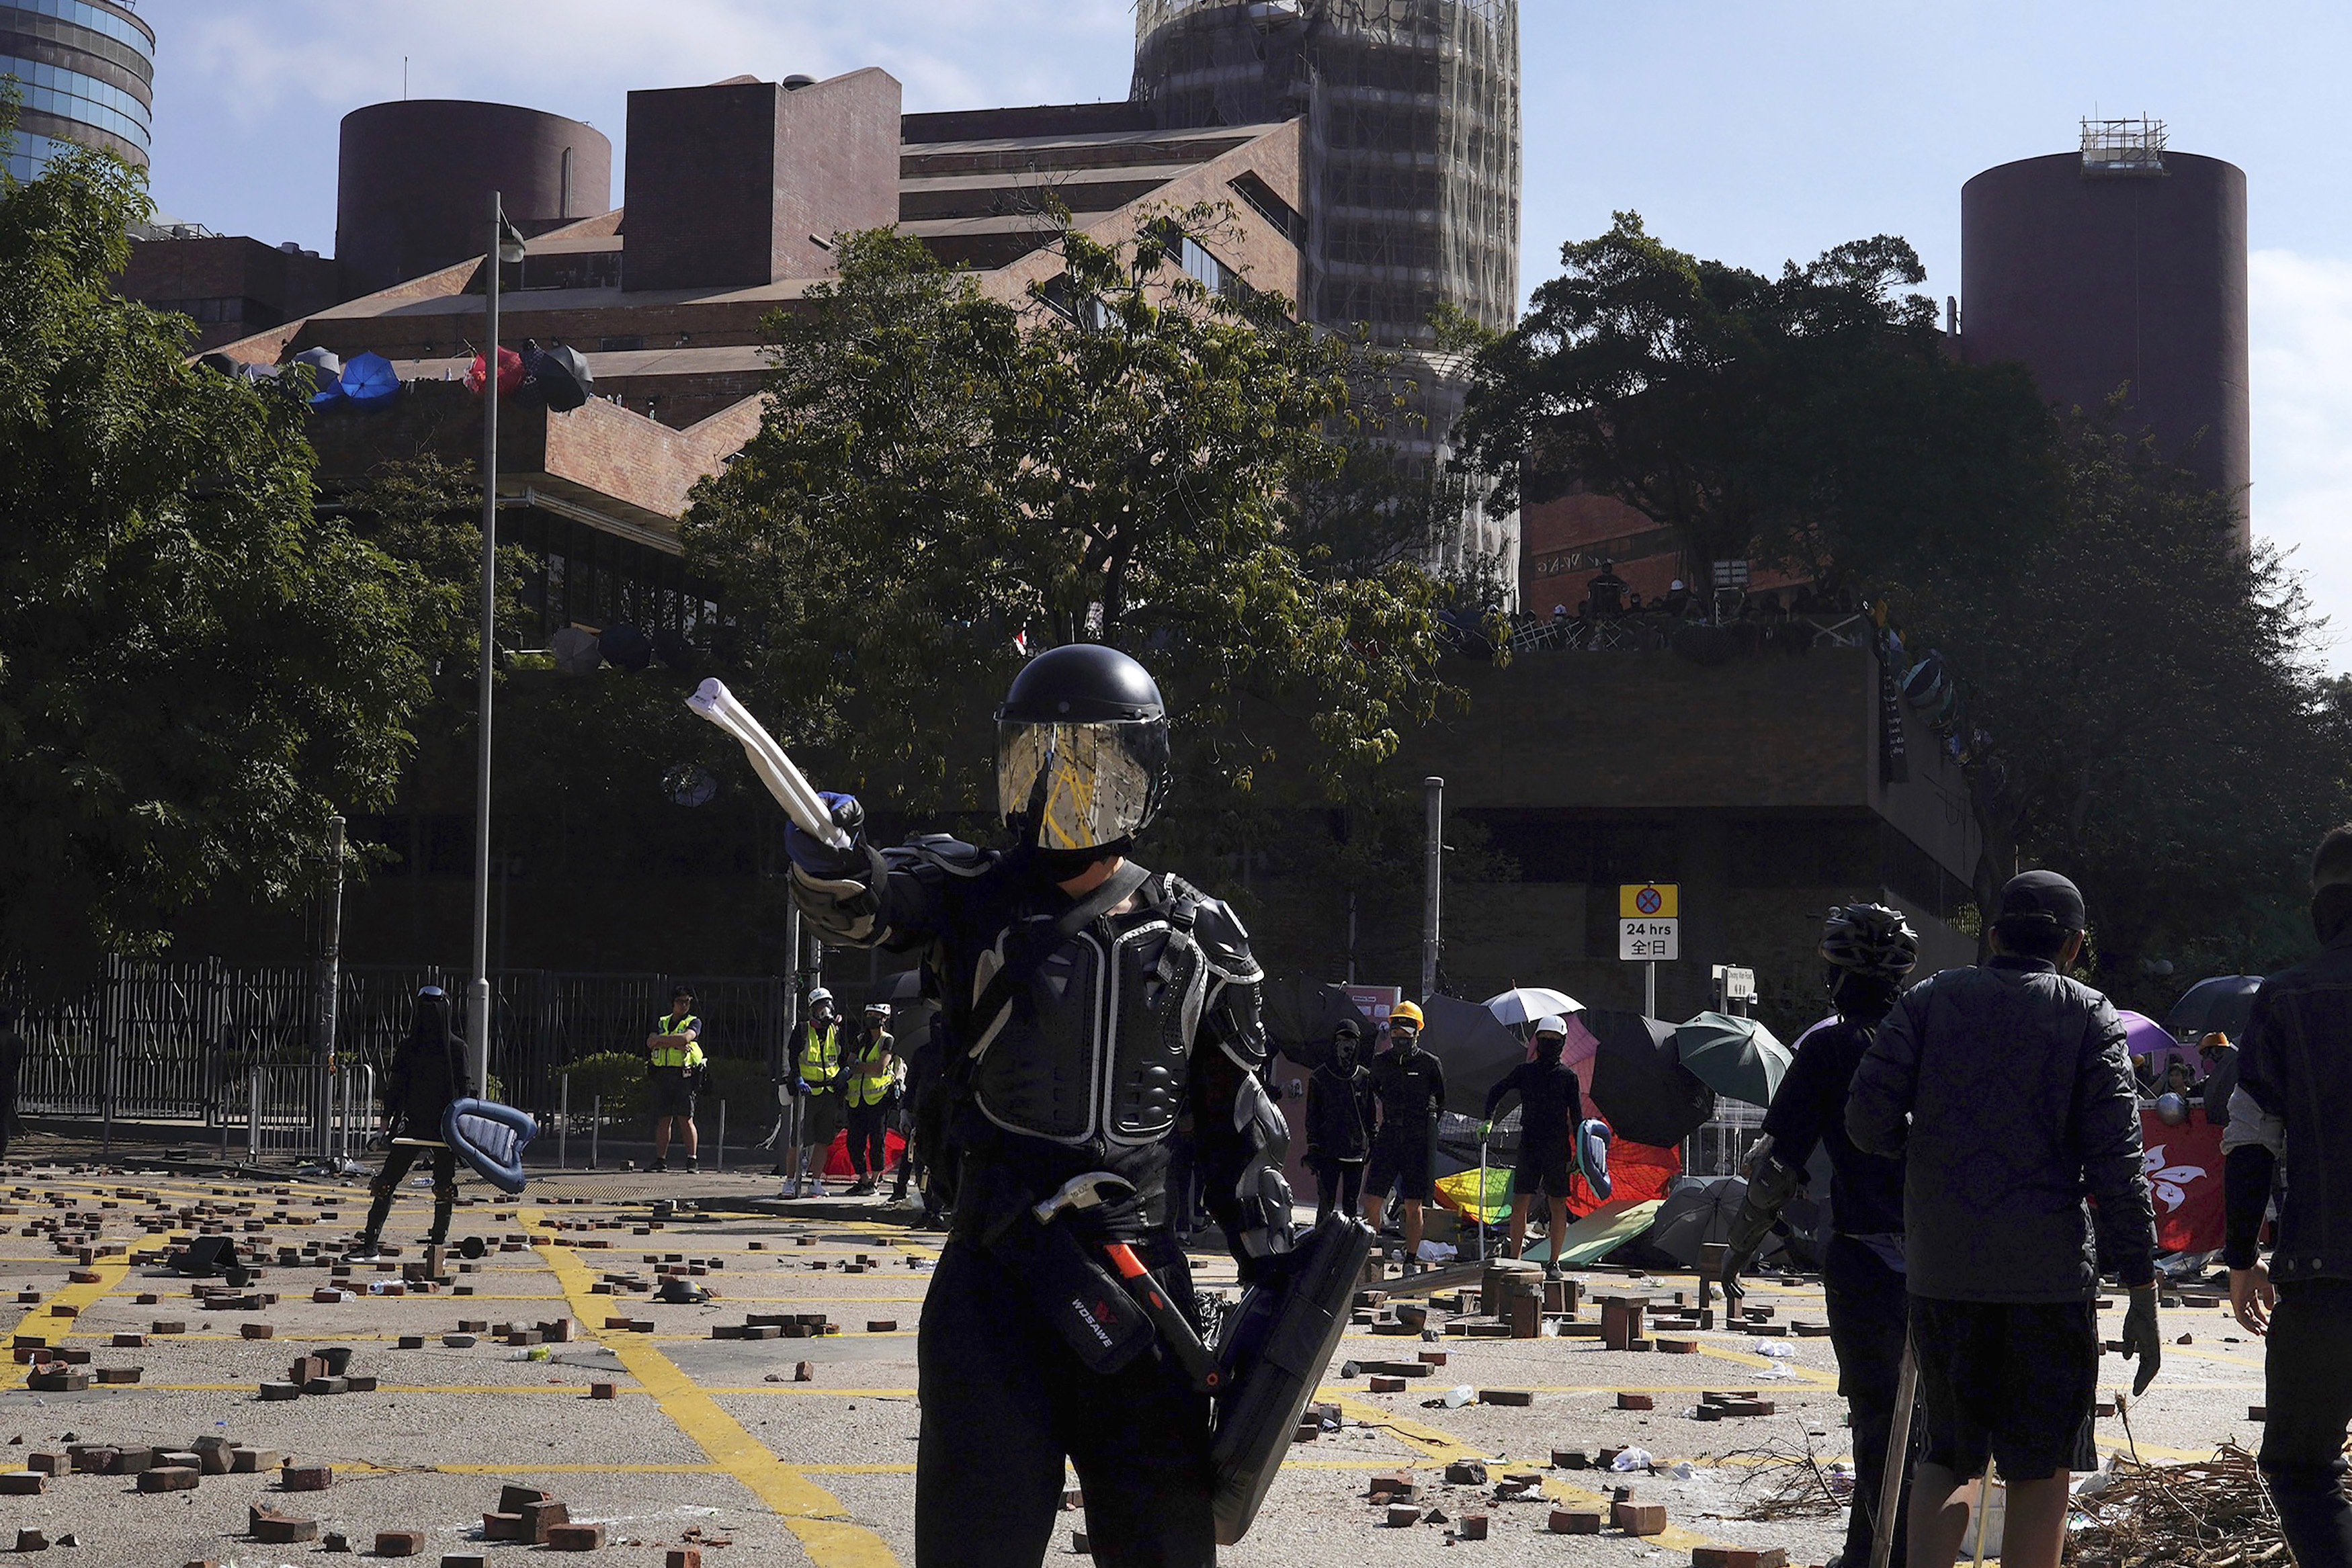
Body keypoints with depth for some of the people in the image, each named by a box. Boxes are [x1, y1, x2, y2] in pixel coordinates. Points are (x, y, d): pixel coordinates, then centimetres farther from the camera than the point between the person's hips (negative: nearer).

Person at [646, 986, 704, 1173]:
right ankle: (660, 1160, 5)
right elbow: (650, 1043, 1)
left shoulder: (694, 1022, 8)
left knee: (686, 1119, -8)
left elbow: (686, 1038, -13)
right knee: (664, 1120, 3)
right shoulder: (661, 1022, 18)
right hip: (662, 1076, 3)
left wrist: (661, 1039, -5)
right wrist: (676, 1044, -11)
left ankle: (692, 1159, -4)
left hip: (684, 1075, -3)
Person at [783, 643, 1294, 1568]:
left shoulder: (1196, 936, 8)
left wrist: (1271, 1267, 8)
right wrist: (833, 860, -41)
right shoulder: (973, 895, 3)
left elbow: (1236, 1120, 13)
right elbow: (865, 902, -17)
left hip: (1140, 1269, 2)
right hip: (994, 1268, -1)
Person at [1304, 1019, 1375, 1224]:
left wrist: (1373, 1145, 7)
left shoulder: (1365, 1077, 8)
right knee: (1326, 1203, -5)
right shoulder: (1319, 1077, 3)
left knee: (1351, 1203, 6)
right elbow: (1312, 1116, 4)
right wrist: (1313, 1148, -1)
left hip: (1356, 1151, 2)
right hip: (1329, 1151, -2)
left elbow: (1371, 1115, 12)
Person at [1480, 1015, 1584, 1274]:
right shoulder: (1524, 1071, 8)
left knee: (1558, 1205, 1)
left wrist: (1580, 1150, -2)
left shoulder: (1568, 1076, 5)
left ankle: (1554, 1261, 9)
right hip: (1529, 1145, 1)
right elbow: (1496, 1092, 12)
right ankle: (1514, 1259, 2)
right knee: (1519, 1202, -4)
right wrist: (1488, 1120, -5)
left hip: (1558, 1148, -1)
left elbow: (1576, 1116, 5)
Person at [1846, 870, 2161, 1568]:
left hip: (1940, 1273, 2)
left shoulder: (1930, 1000, 7)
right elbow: (2115, 1163, -6)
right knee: (2039, 1470, 7)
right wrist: (2143, 1295, -5)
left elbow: (1867, 1121, -2)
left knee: (1948, 1456, 16)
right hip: (2048, 1275, -2)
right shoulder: (2091, 1018, 2)